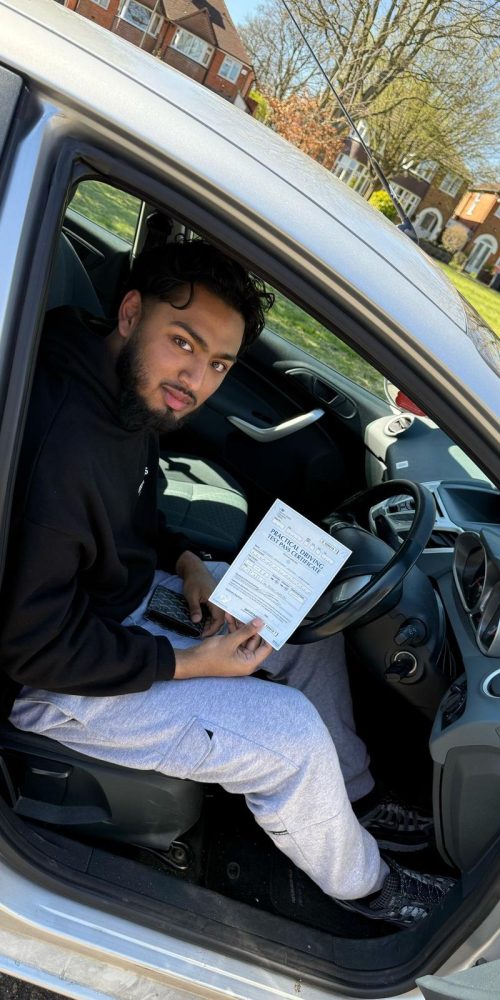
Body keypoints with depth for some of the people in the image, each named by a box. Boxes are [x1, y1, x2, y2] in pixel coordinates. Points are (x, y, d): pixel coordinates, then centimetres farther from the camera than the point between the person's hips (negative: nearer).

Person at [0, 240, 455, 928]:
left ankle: (353, 797, 31)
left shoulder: (134, 397, -6)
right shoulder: (61, 445, -35)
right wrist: (186, 664, -21)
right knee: (293, 733, -15)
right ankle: (361, 883, 17)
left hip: (128, 583, 9)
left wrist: (183, 560, -4)